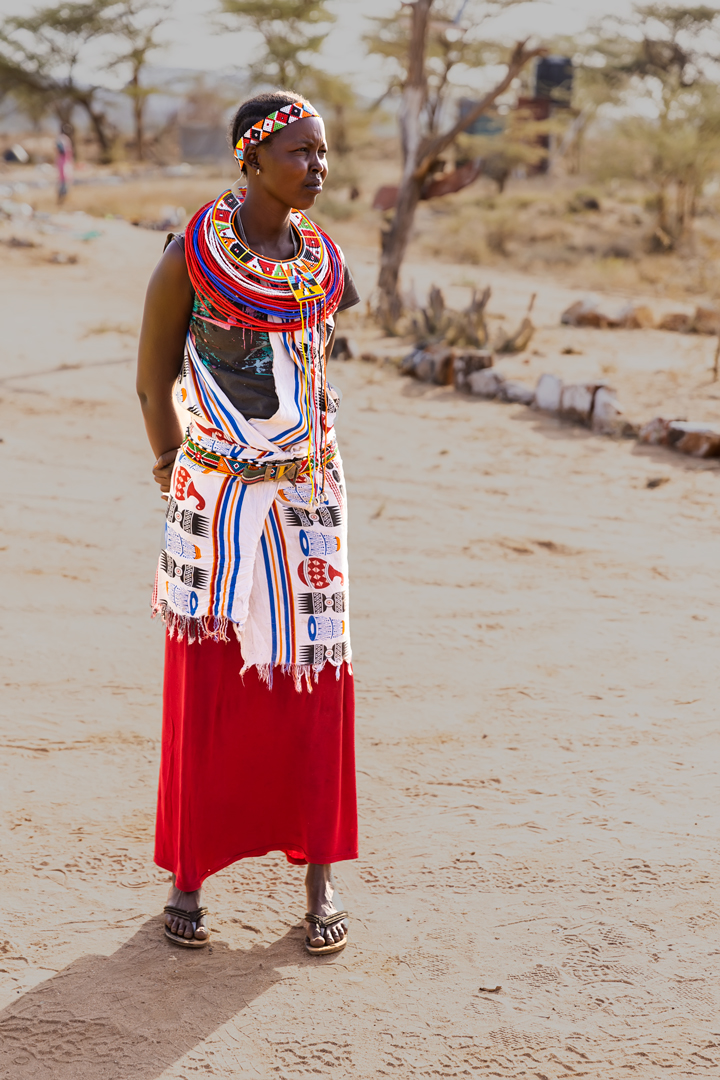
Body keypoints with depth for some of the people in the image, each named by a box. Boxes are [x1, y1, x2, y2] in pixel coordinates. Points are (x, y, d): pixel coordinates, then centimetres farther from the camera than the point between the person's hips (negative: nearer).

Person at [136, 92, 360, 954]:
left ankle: (320, 881, 15)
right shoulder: (190, 257, -8)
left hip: (306, 497, 3)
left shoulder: (323, 262, 5)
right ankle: (187, 878, 17)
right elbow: (154, 379, 1)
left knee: (312, 680, 4)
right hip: (213, 501, -3)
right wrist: (178, 474, 8)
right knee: (206, 686, 3)